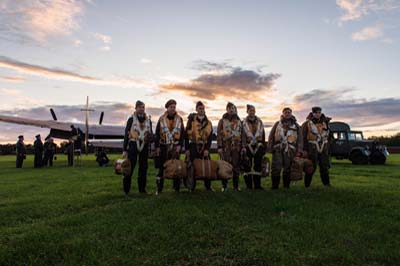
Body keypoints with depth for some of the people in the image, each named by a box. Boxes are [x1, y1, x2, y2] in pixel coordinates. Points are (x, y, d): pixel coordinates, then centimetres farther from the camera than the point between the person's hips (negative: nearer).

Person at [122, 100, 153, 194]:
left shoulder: (148, 120, 12)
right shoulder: (131, 119, 1)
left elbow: (151, 133, 18)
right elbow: (126, 134, -1)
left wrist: (150, 137, -9)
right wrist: (125, 149, -5)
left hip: (144, 146, 4)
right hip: (133, 145, -4)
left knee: (143, 167, 9)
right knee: (130, 167, -5)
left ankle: (142, 188, 20)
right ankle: (126, 189, 5)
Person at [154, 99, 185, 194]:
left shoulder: (179, 119, 7)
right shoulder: (161, 119, 4)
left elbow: (182, 133, 6)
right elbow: (157, 134, 4)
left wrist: (180, 145, -5)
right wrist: (157, 146, -1)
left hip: (175, 146, 1)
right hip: (163, 146, 0)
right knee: (161, 167, 4)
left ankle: (177, 188, 14)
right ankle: (159, 188, 12)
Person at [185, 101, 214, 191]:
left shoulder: (208, 122, 8)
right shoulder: (191, 120, 0)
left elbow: (210, 137, 5)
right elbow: (187, 135, -2)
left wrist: (207, 149, -6)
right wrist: (187, 149, -7)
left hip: (204, 147, 2)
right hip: (193, 147, -2)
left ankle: (208, 186, 15)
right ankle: (192, 187, 13)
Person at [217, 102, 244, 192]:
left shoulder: (239, 121, 15)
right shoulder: (222, 121, 6)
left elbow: (242, 134, 13)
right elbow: (219, 134, 0)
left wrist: (243, 146, 5)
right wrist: (219, 146, -7)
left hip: (237, 146, 3)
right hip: (226, 146, -3)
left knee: (236, 166, 5)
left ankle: (236, 185, 14)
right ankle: (224, 186, 7)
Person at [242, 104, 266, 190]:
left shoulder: (259, 122, 13)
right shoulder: (243, 123, 2)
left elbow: (263, 135, 14)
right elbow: (242, 135, -2)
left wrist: (263, 147, 10)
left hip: (258, 146, 3)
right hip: (248, 146, -3)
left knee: (258, 165, 4)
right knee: (248, 166, -1)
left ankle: (257, 185, 12)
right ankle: (248, 185, 6)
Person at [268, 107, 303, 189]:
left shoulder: (296, 125, 14)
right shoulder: (277, 124, 13)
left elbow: (300, 138, 11)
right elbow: (271, 136, 12)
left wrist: (299, 150, 3)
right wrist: (270, 147, 3)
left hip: (290, 150, 1)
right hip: (278, 149, 0)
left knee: (287, 169, 5)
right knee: (276, 168, -4)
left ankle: (286, 186, 15)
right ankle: (274, 186, 3)